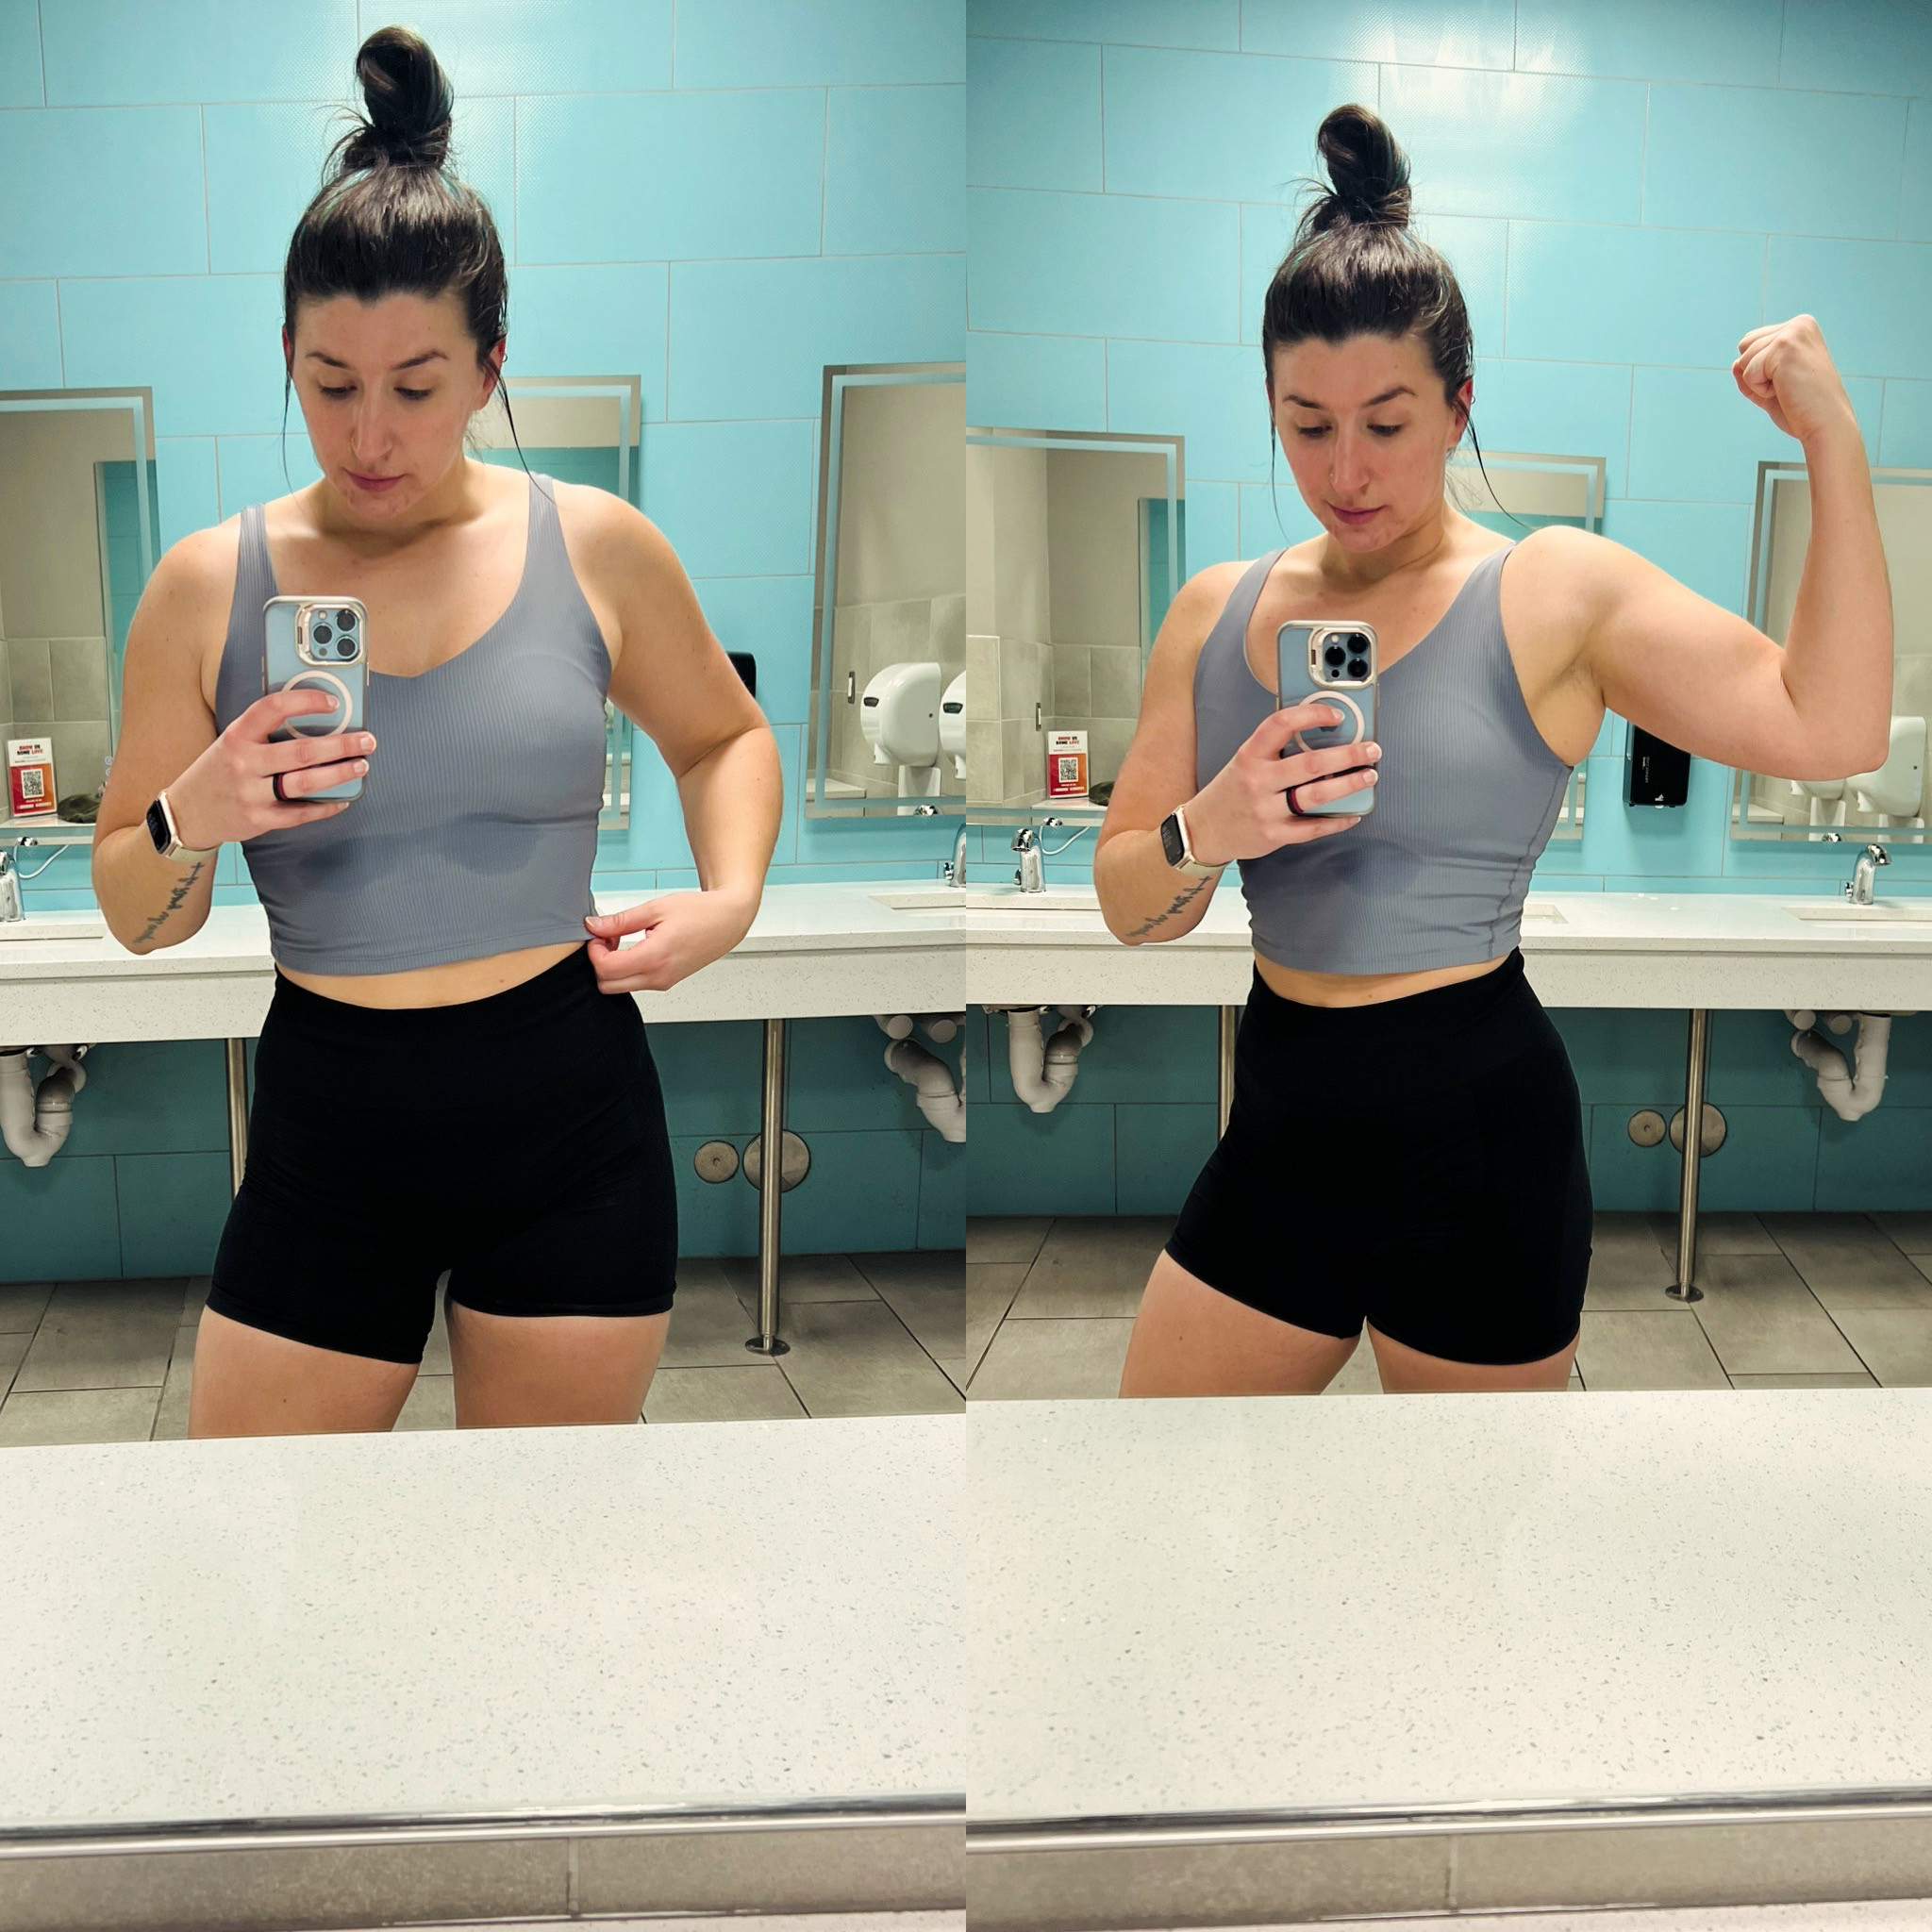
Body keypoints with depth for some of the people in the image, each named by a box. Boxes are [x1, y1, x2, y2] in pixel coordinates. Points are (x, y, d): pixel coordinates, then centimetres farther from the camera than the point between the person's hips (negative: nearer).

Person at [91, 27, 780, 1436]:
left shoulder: (596, 549, -2)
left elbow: (725, 735, 16)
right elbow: (135, 920, 4)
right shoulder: (210, 588, -2)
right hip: (331, 1129, 1)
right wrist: (193, 823, -18)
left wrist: (730, 899, -2)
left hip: (572, 1120, 0)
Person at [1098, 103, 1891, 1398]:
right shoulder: (1216, 612, 5)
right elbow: (1131, 905, 5)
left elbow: (1831, 726, -15)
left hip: (1476, 1137, -4)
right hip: (1284, 1119, 4)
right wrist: (1206, 833, -17)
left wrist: (1833, 444, -16)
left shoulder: (1552, 593, -5)